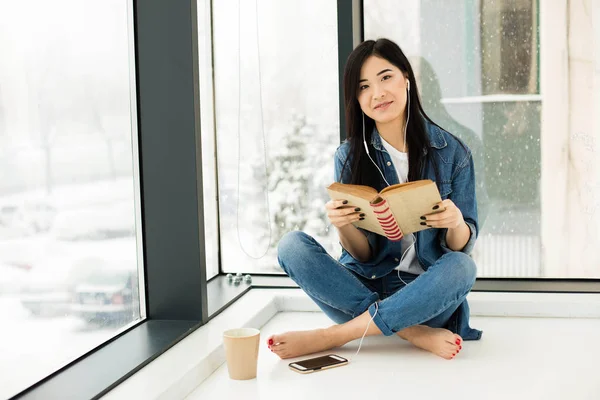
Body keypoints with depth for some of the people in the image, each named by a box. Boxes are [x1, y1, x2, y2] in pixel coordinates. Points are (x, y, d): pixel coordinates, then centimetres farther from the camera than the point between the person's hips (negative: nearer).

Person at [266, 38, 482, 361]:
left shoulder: (452, 152, -2)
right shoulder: (350, 156, 0)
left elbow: (462, 246, -2)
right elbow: (364, 254, -3)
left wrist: (456, 222, -26)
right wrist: (342, 225, -25)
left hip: (427, 292, -1)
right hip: (366, 284, 1)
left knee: (461, 267, -33)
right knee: (292, 245, -21)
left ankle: (330, 336, -26)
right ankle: (414, 333, -26)